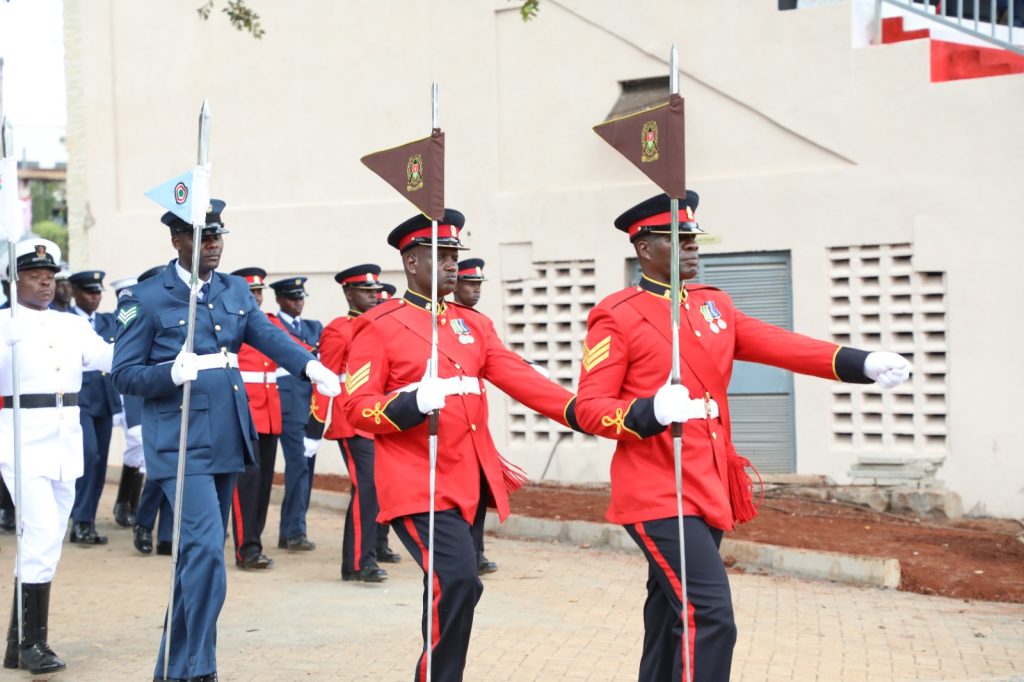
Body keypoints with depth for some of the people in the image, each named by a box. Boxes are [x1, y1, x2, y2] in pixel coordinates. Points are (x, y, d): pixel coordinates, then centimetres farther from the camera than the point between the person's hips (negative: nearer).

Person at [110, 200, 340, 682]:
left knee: (200, 552, 14)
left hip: (227, 441, 6)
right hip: (180, 444, -6)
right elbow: (124, 375, -6)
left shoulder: (236, 291, 11)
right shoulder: (146, 299, -5)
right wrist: (171, 374, -26)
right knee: (206, 548, -17)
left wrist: (312, 367, -22)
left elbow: (270, 337, -3)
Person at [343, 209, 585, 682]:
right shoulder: (378, 326, -3)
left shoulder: (473, 323, 14)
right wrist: (415, 402, -27)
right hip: (419, 484, -6)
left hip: (467, 481, 7)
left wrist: (581, 412, -10)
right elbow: (357, 409, -8)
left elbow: (519, 378, 5)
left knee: (450, 587, 13)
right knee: (457, 582, -19)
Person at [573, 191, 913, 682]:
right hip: (658, 492, -7)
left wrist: (862, 363, -11)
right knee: (708, 616, -17)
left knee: (672, 613, 16)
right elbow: (589, 408, -10)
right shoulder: (616, 316, -6)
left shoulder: (713, 305, 13)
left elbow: (780, 345, 4)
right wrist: (652, 410, -30)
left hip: (709, 489, 7)